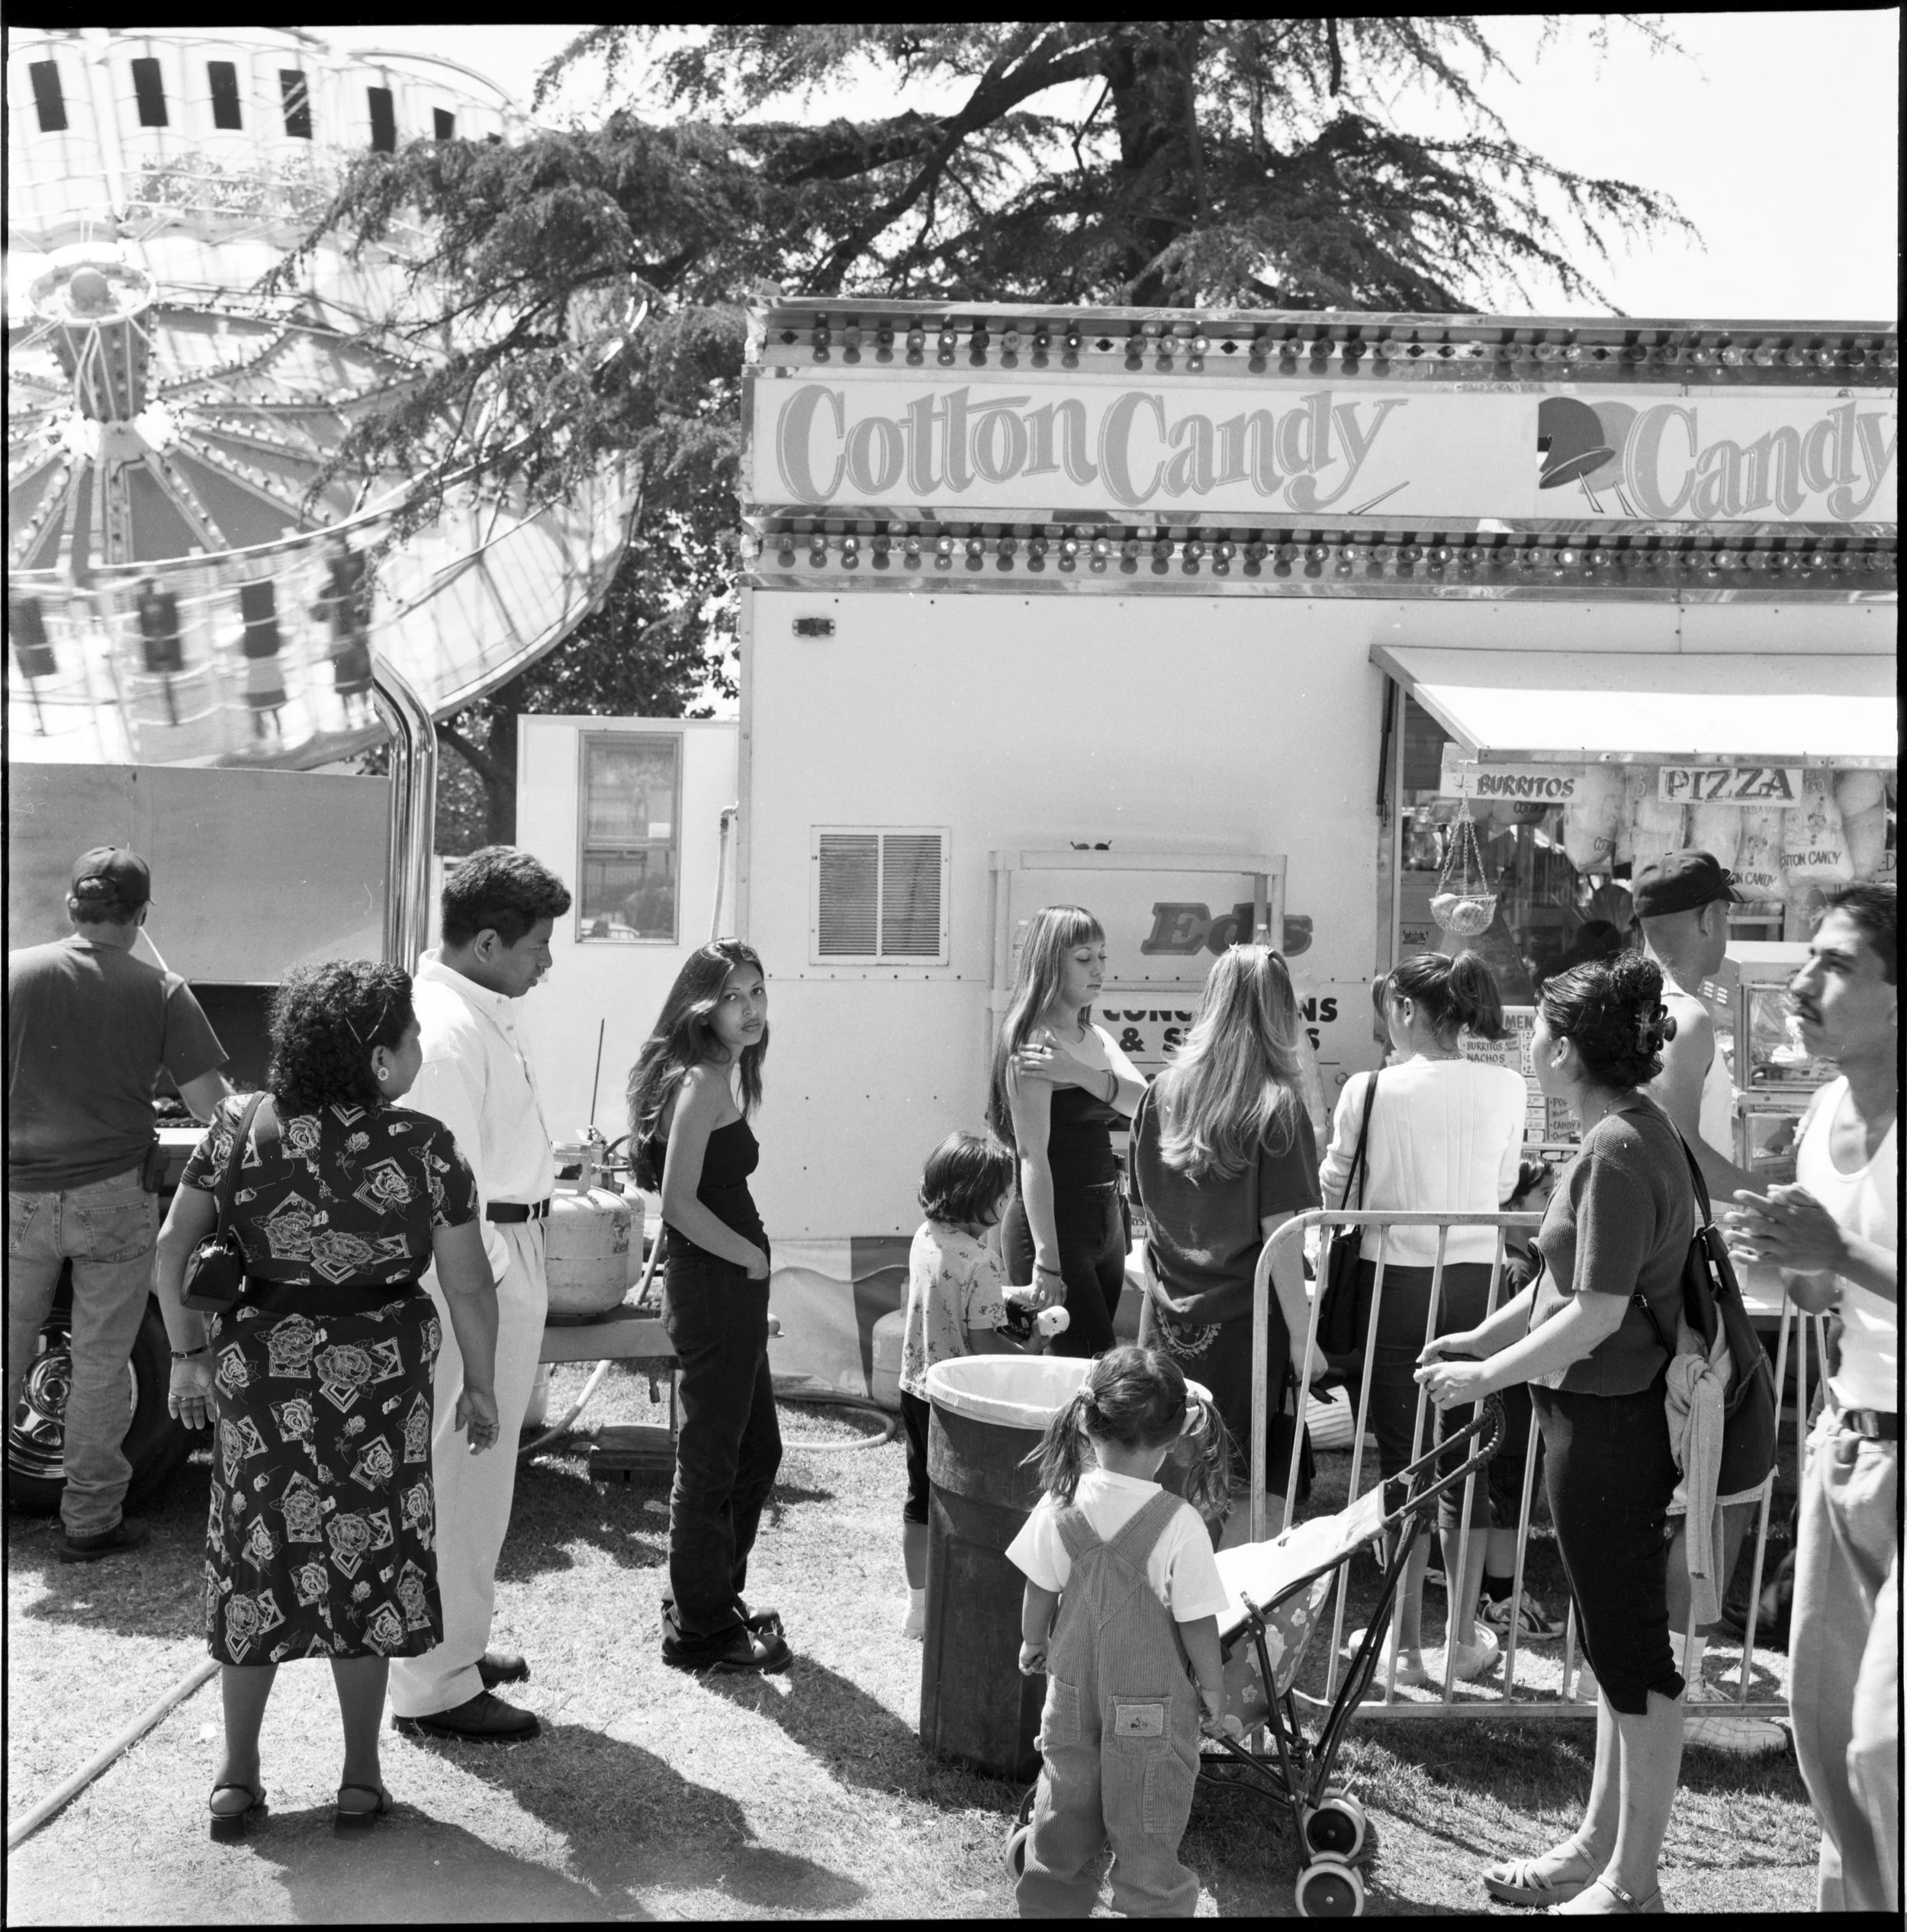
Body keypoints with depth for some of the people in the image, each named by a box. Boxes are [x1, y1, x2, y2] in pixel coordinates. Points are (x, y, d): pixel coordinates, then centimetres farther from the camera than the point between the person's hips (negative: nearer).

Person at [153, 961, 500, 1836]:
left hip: (258, 1370, 2)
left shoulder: (240, 1126, -7)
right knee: (367, 1562, 12)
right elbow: (469, 1288, -10)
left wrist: (187, 1352, 7)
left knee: (255, 1558, 16)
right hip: (379, 1375, -2)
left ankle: (237, 1773, 25)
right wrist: (479, 1385, 3)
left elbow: (172, 1249, -4)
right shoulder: (423, 1146, -14)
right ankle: (361, 1777, 23)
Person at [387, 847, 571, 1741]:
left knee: (477, 1468, 21)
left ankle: (456, 1642, 36)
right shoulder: (447, 1030, -22)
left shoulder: (481, 1012, 10)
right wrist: (493, 1278, -19)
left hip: (506, 1258, 11)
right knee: (457, 1472, 1)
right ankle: (434, 1685, 14)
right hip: (475, 1273, -11)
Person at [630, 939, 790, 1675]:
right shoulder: (703, 1081, -18)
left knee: (757, 1450, 20)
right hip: (714, 1288, -10)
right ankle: (701, 1633, 17)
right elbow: (680, 1203, -23)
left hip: (730, 1287, 10)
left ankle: (714, 1600, 34)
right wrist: (752, 1257, -13)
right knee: (712, 1458, 3)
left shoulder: (723, 1074, 12)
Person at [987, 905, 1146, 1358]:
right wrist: (1046, 1259, -22)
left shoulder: (1096, 1038, 12)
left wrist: (1077, 1072, -22)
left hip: (1106, 1219, 8)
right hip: (1055, 1224, -8)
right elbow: (1032, 1156, -18)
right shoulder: (1033, 1040, -13)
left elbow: (1143, 1103, -5)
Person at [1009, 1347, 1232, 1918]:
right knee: (1147, 1831, 13)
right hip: (1152, 1706, -3)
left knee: (1064, 1812, 22)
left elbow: (1039, 1595, -3)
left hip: (1072, 1690, 3)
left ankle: (1050, 1902, 36)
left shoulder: (1059, 1506, -15)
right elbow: (1198, 1624, -16)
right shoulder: (1180, 1524, -24)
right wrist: (1212, 1687, 1)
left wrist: (1033, 1645, 16)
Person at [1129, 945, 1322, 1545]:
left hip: (1170, 1324, 5)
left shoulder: (1161, 1094, 3)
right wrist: (1303, 1337, -7)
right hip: (1246, 1327, -4)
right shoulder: (1276, 1106, -11)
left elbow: (1144, 1210, 10)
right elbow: (1279, 1233, -13)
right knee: (1255, 1498, 6)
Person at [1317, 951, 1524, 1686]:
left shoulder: (1370, 1089, -13)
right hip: (1477, 1280, 3)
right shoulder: (1507, 1088, -4)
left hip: (1395, 1279, -3)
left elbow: (1335, 1190, -3)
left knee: (1402, 1457, 8)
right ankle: (1465, 1634, 28)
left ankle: (1407, 1641, 18)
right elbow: (1502, 1185, 8)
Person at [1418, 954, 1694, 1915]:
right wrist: (1480, 1337, 16)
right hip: (1600, 1415, 10)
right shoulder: (1629, 1133, 9)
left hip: (1612, 1425, -10)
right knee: (1615, 1641, 19)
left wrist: (1486, 1377, -14)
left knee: (1631, 1648, 4)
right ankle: (1600, 1844, 34)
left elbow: (1595, 1313, -23)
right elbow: (1568, 1280, 17)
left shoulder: (1618, 1152, -21)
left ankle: (1632, 1880, 19)